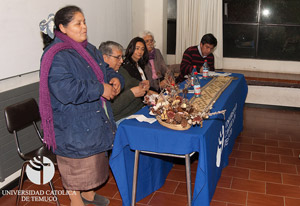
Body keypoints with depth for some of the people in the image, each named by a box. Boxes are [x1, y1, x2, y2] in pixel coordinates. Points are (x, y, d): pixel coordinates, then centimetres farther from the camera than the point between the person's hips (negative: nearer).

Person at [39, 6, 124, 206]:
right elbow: (66, 90, -31)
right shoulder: (56, 56, -20)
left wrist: (115, 79, -5)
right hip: (73, 126, -9)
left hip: (95, 120, 9)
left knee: (93, 157, 22)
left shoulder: (89, 49, 9)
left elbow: (105, 69, 19)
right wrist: (100, 89, -25)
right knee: (76, 164, 8)